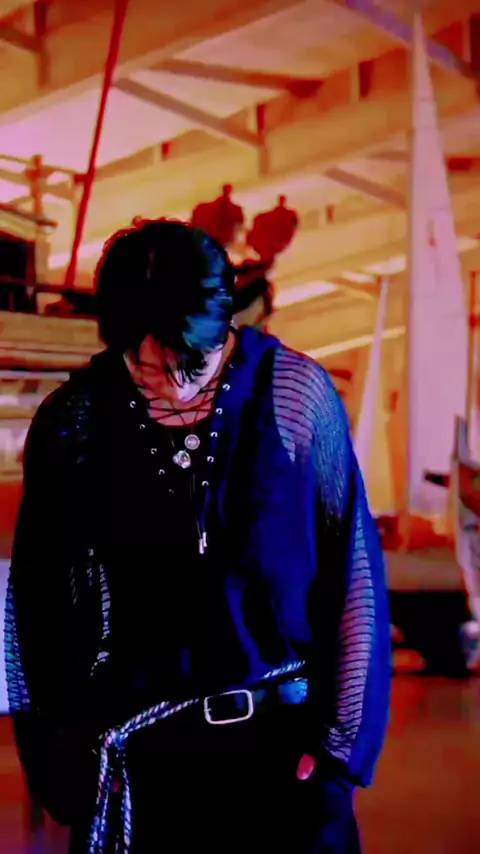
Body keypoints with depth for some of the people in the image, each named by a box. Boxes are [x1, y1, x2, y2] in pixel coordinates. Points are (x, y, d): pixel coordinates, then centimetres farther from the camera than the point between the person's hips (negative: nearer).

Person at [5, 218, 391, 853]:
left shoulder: (295, 395, -10)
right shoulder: (73, 421, -8)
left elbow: (355, 576, -5)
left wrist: (343, 736, -5)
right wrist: (59, 752, 0)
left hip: (285, 736, 0)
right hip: (137, 750, 1)